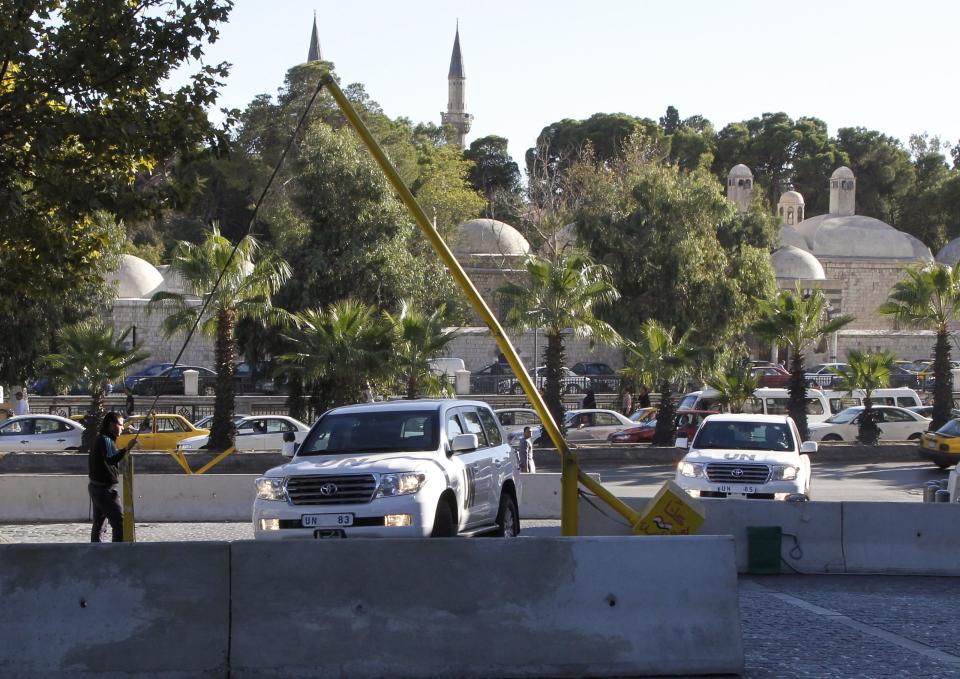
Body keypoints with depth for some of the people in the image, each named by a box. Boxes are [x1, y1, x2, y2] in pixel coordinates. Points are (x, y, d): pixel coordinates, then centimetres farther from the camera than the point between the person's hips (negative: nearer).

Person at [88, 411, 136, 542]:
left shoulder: (99, 439, 16)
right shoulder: (106, 440, -15)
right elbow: (110, 460, -33)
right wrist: (126, 449, -45)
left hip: (96, 486, 10)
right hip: (105, 488, -10)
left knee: (98, 522, 14)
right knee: (119, 522, -11)